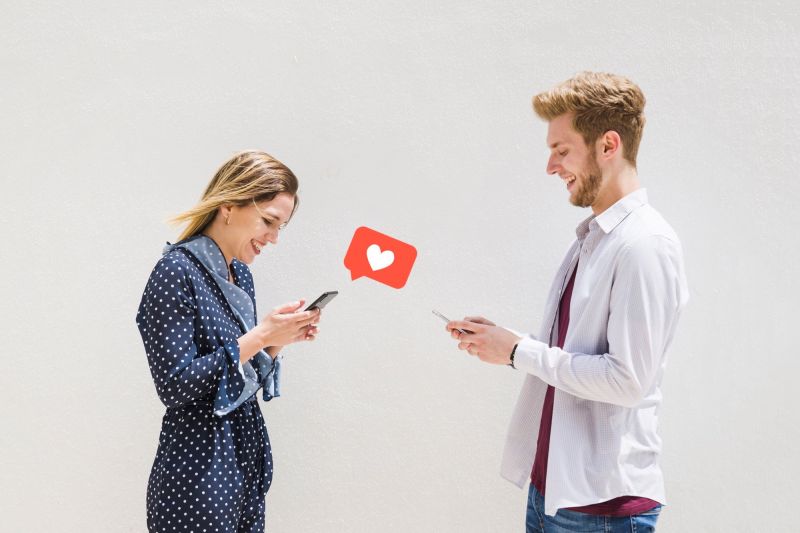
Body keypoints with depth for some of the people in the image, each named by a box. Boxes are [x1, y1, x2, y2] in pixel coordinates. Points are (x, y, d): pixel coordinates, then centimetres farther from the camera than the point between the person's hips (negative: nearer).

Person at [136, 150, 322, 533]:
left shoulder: (241, 274, 8)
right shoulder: (177, 272, -16)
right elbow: (175, 386, -21)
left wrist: (278, 340, -2)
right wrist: (259, 336, -21)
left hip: (247, 458, 8)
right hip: (200, 472, -8)